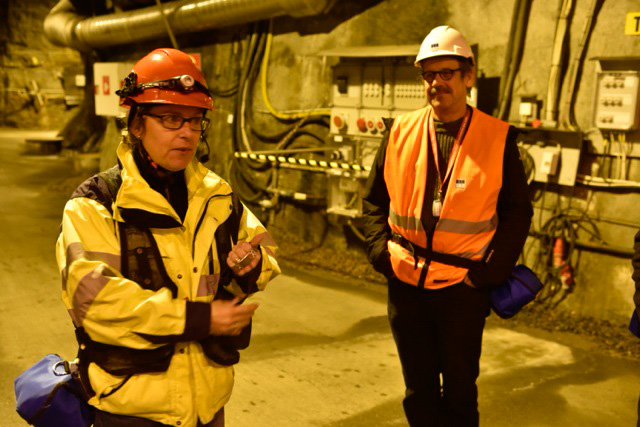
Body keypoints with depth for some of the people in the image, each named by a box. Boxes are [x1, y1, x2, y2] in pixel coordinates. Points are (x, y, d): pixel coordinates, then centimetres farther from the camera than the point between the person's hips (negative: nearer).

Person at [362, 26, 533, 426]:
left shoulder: (499, 138, -5)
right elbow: (375, 198, 10)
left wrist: (490, 272, -9)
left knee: (459, 390, 14)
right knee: (418, 389, 17)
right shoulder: (401, 131, 2)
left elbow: (518, 212, -2)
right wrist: (381, 252, -2)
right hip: (405, 282, 3)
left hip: (463, 286, -2)